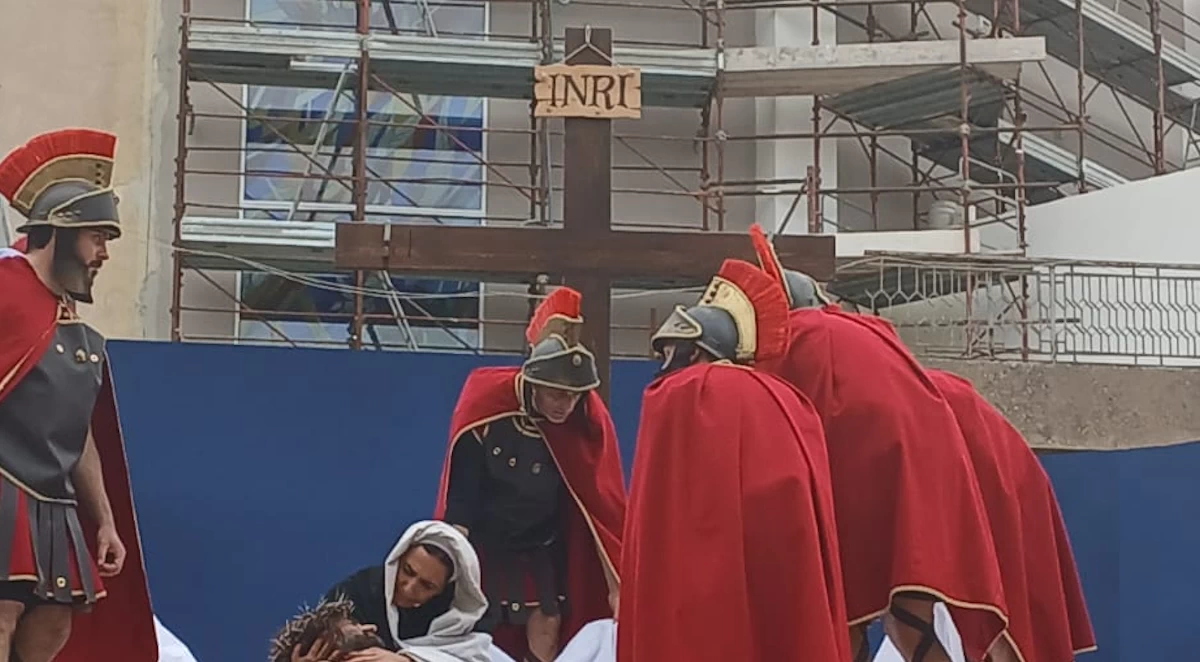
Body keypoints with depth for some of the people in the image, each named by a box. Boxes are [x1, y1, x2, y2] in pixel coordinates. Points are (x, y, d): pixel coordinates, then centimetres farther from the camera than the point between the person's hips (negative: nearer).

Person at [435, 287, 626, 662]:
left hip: (546, 548, 2)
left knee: (546, 630, -6)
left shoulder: (588, 420, -16)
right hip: (486, 544, -2)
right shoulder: (485, 404, -22)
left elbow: (602, 501, -12)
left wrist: (616, 580, -14)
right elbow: (460, 491, -14)